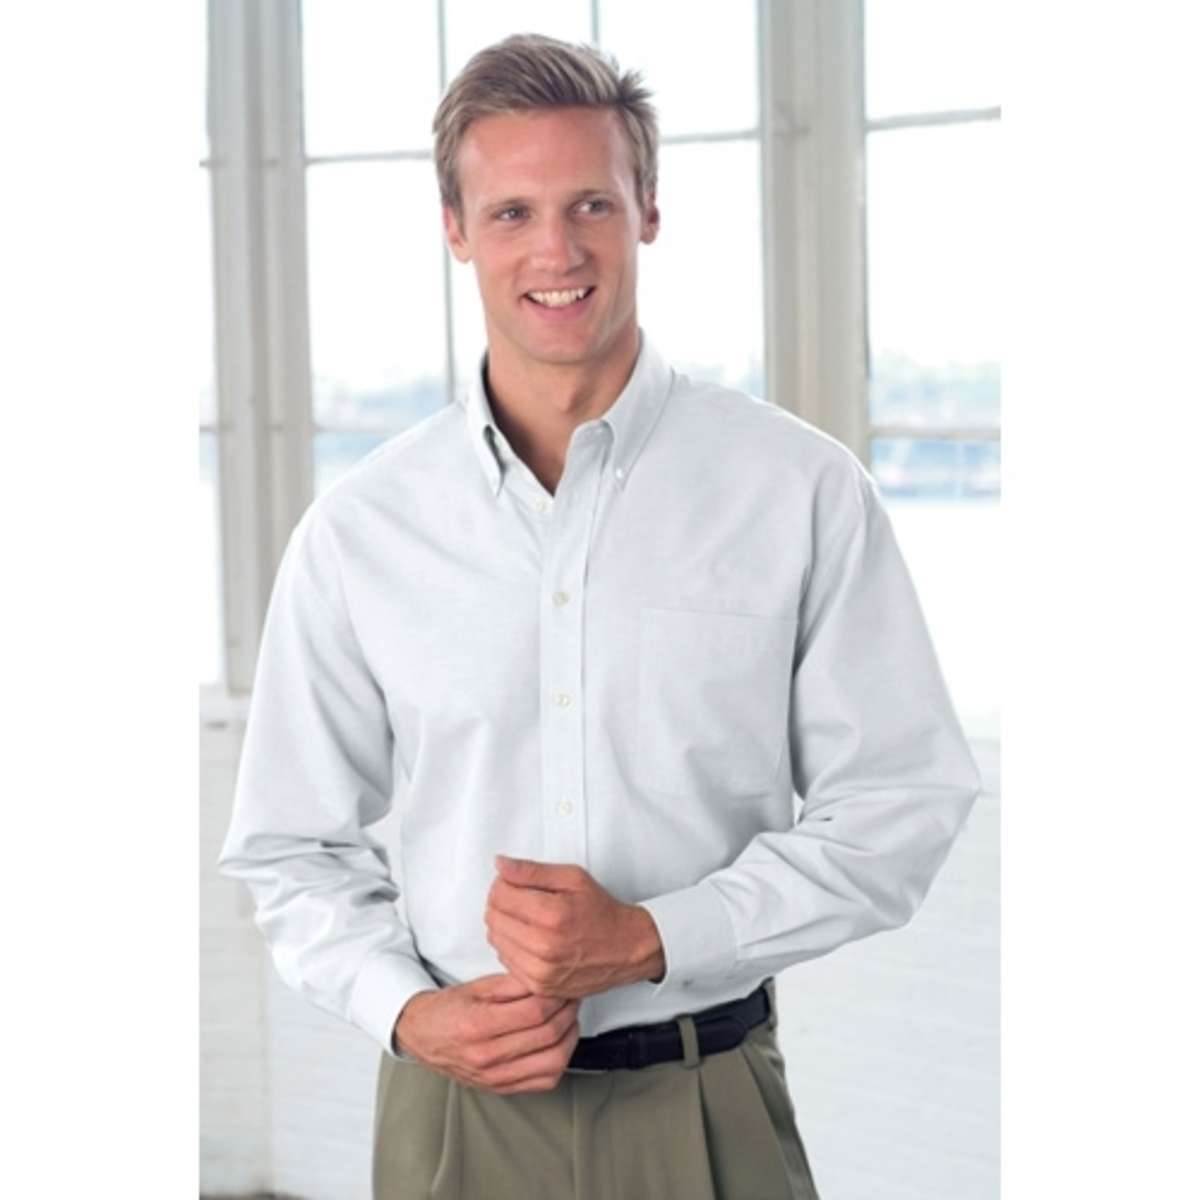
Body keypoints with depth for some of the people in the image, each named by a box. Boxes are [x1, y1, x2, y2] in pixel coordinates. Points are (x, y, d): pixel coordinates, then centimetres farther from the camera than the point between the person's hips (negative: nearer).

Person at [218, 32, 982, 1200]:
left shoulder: (801, 489, -5)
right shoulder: (356, 531, 1)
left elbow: (897, 806, -4)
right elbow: (292, 846, 7)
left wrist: (651, 935, -14)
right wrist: (407, 1009, -10)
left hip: (709, 1103, -1)